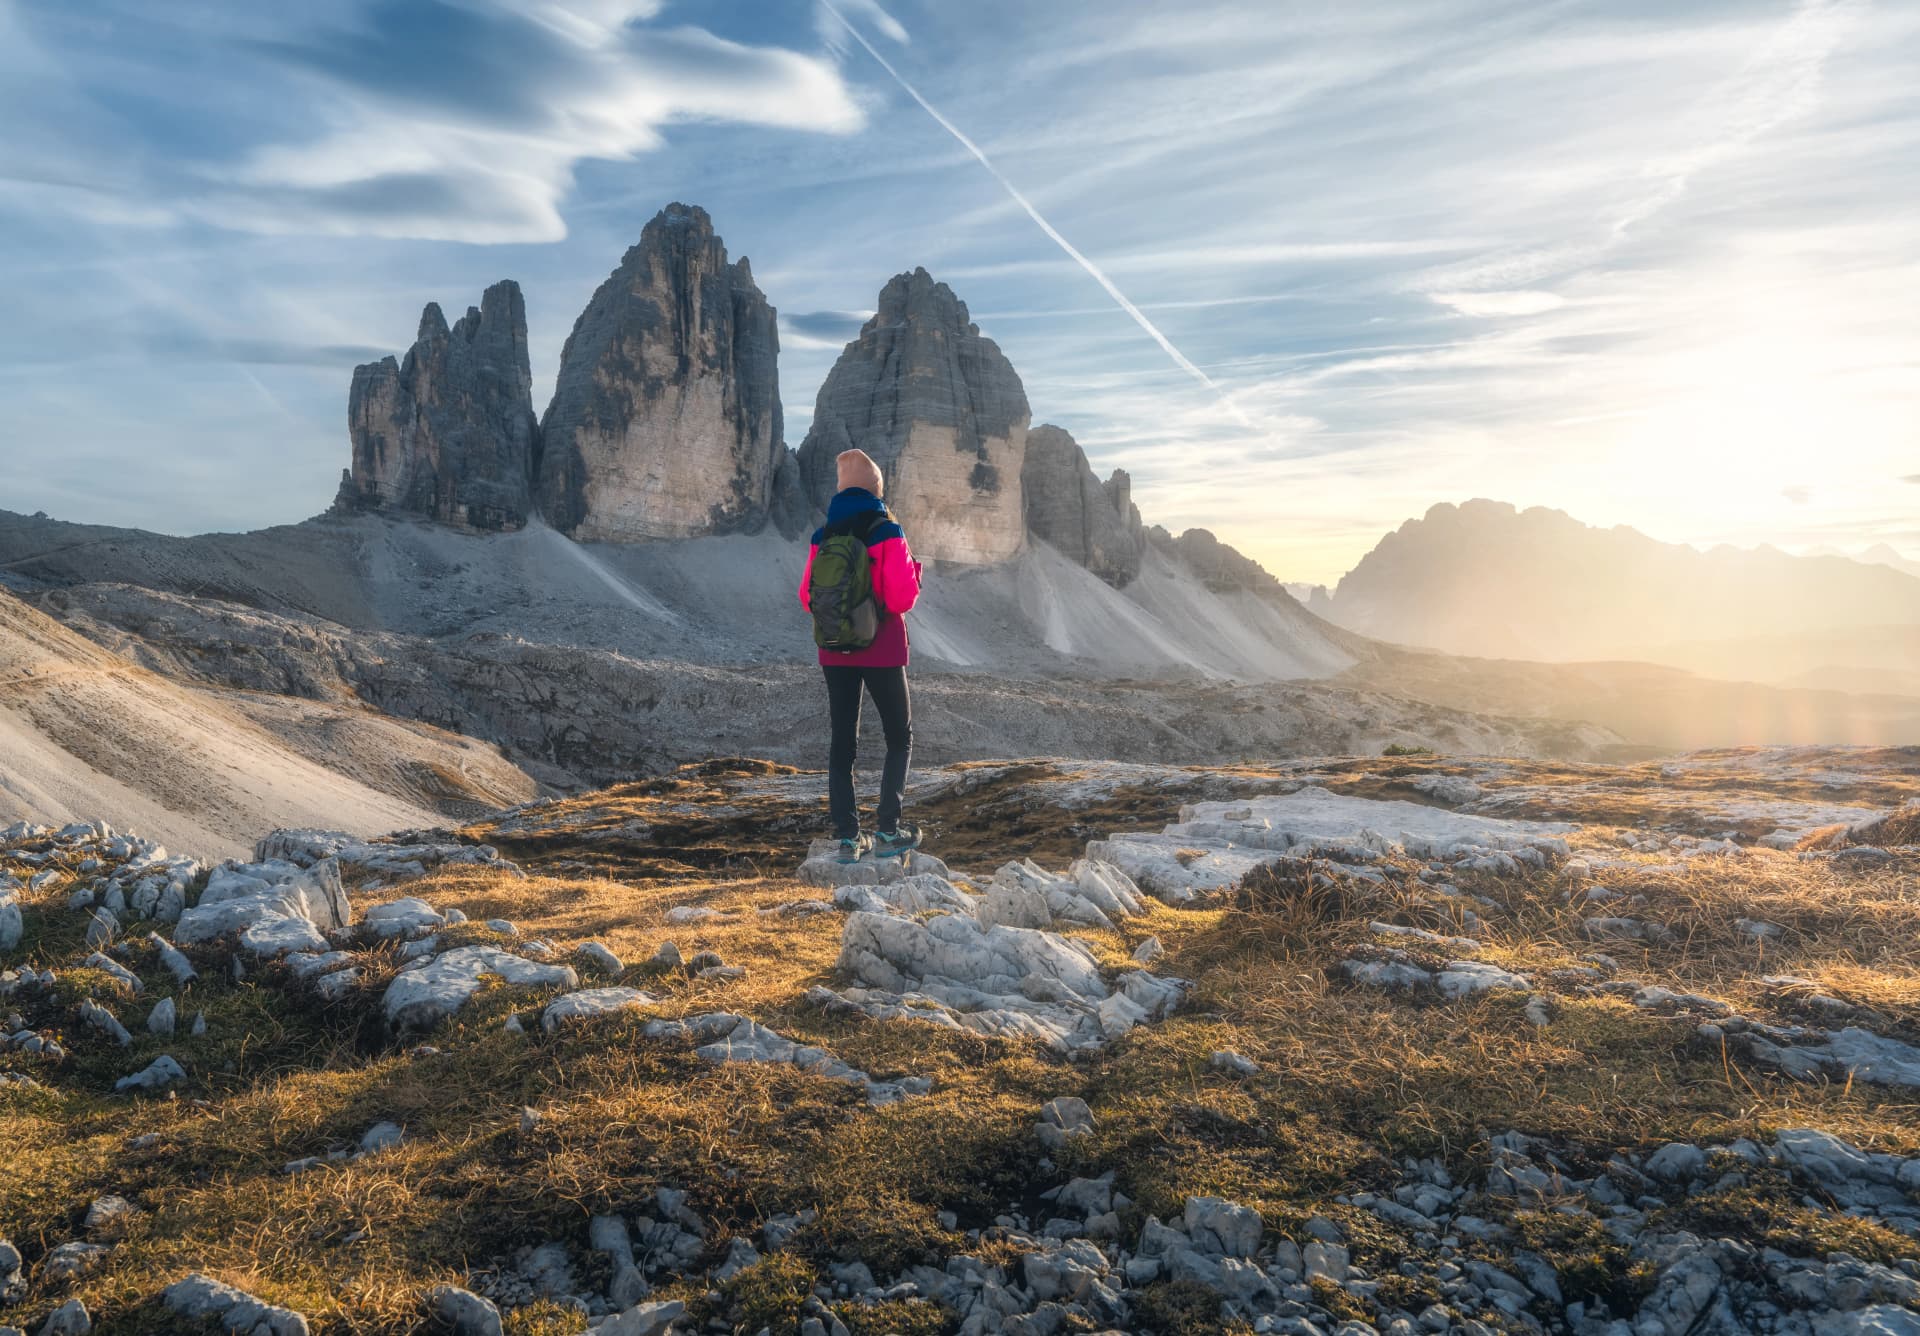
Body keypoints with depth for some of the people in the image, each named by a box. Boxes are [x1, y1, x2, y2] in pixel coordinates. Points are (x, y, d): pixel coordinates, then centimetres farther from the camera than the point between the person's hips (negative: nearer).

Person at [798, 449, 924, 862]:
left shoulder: (822, 537, 2)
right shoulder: (887, 533, -11)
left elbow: (807, 598, 4)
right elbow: (902, 598, -16)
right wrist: (912, 573, 3)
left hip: (835, 653, 4)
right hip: (882, 651, -4)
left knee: (842, 742, 10)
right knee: (899, 737, 11)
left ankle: (847, 838, 8)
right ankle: (887, 830, 2)